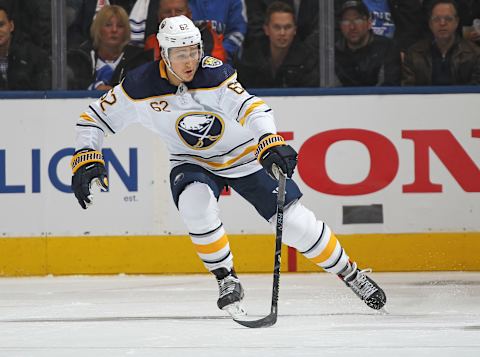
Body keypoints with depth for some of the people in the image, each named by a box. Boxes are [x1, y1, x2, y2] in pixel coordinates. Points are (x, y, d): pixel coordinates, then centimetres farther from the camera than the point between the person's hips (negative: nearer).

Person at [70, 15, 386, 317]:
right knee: (195, 203, -32)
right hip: (193, 164, 1)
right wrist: (86, 160, -23)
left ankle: (351, 274, 15)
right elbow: (94, 118, -9)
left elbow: (251, 108, -38)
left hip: (247, 156, -1)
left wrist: (272, 144, -56)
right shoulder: (141, 87, -19)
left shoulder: (214, 73, -26)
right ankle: (228, 281, -13)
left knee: (294, 223, -7)